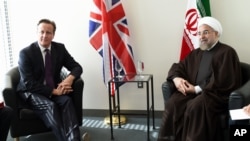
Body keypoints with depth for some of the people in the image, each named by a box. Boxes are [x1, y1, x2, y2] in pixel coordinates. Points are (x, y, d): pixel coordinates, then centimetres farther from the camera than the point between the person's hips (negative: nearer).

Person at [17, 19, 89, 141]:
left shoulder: (60, 48, 1)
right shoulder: (25, 53, -12)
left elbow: (77, 67, 5)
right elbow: (28, 83, -17)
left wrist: (70, 78, -20)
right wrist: (54, 91, -25)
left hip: (54, 90, 4)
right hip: (31, 92, -3)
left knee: (67, 100, -29)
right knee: (50, 105, -34)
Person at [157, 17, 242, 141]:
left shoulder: (227, 52, -1)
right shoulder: (196, 53, 21)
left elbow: (222, 82, -12)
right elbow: (178, 66, 23)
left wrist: (197, 89, -15)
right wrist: (176, 78, -2)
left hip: (217, 94, -5)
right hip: (194, 91, 6)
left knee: (195, 106, -36)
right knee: (172, 103, -24)